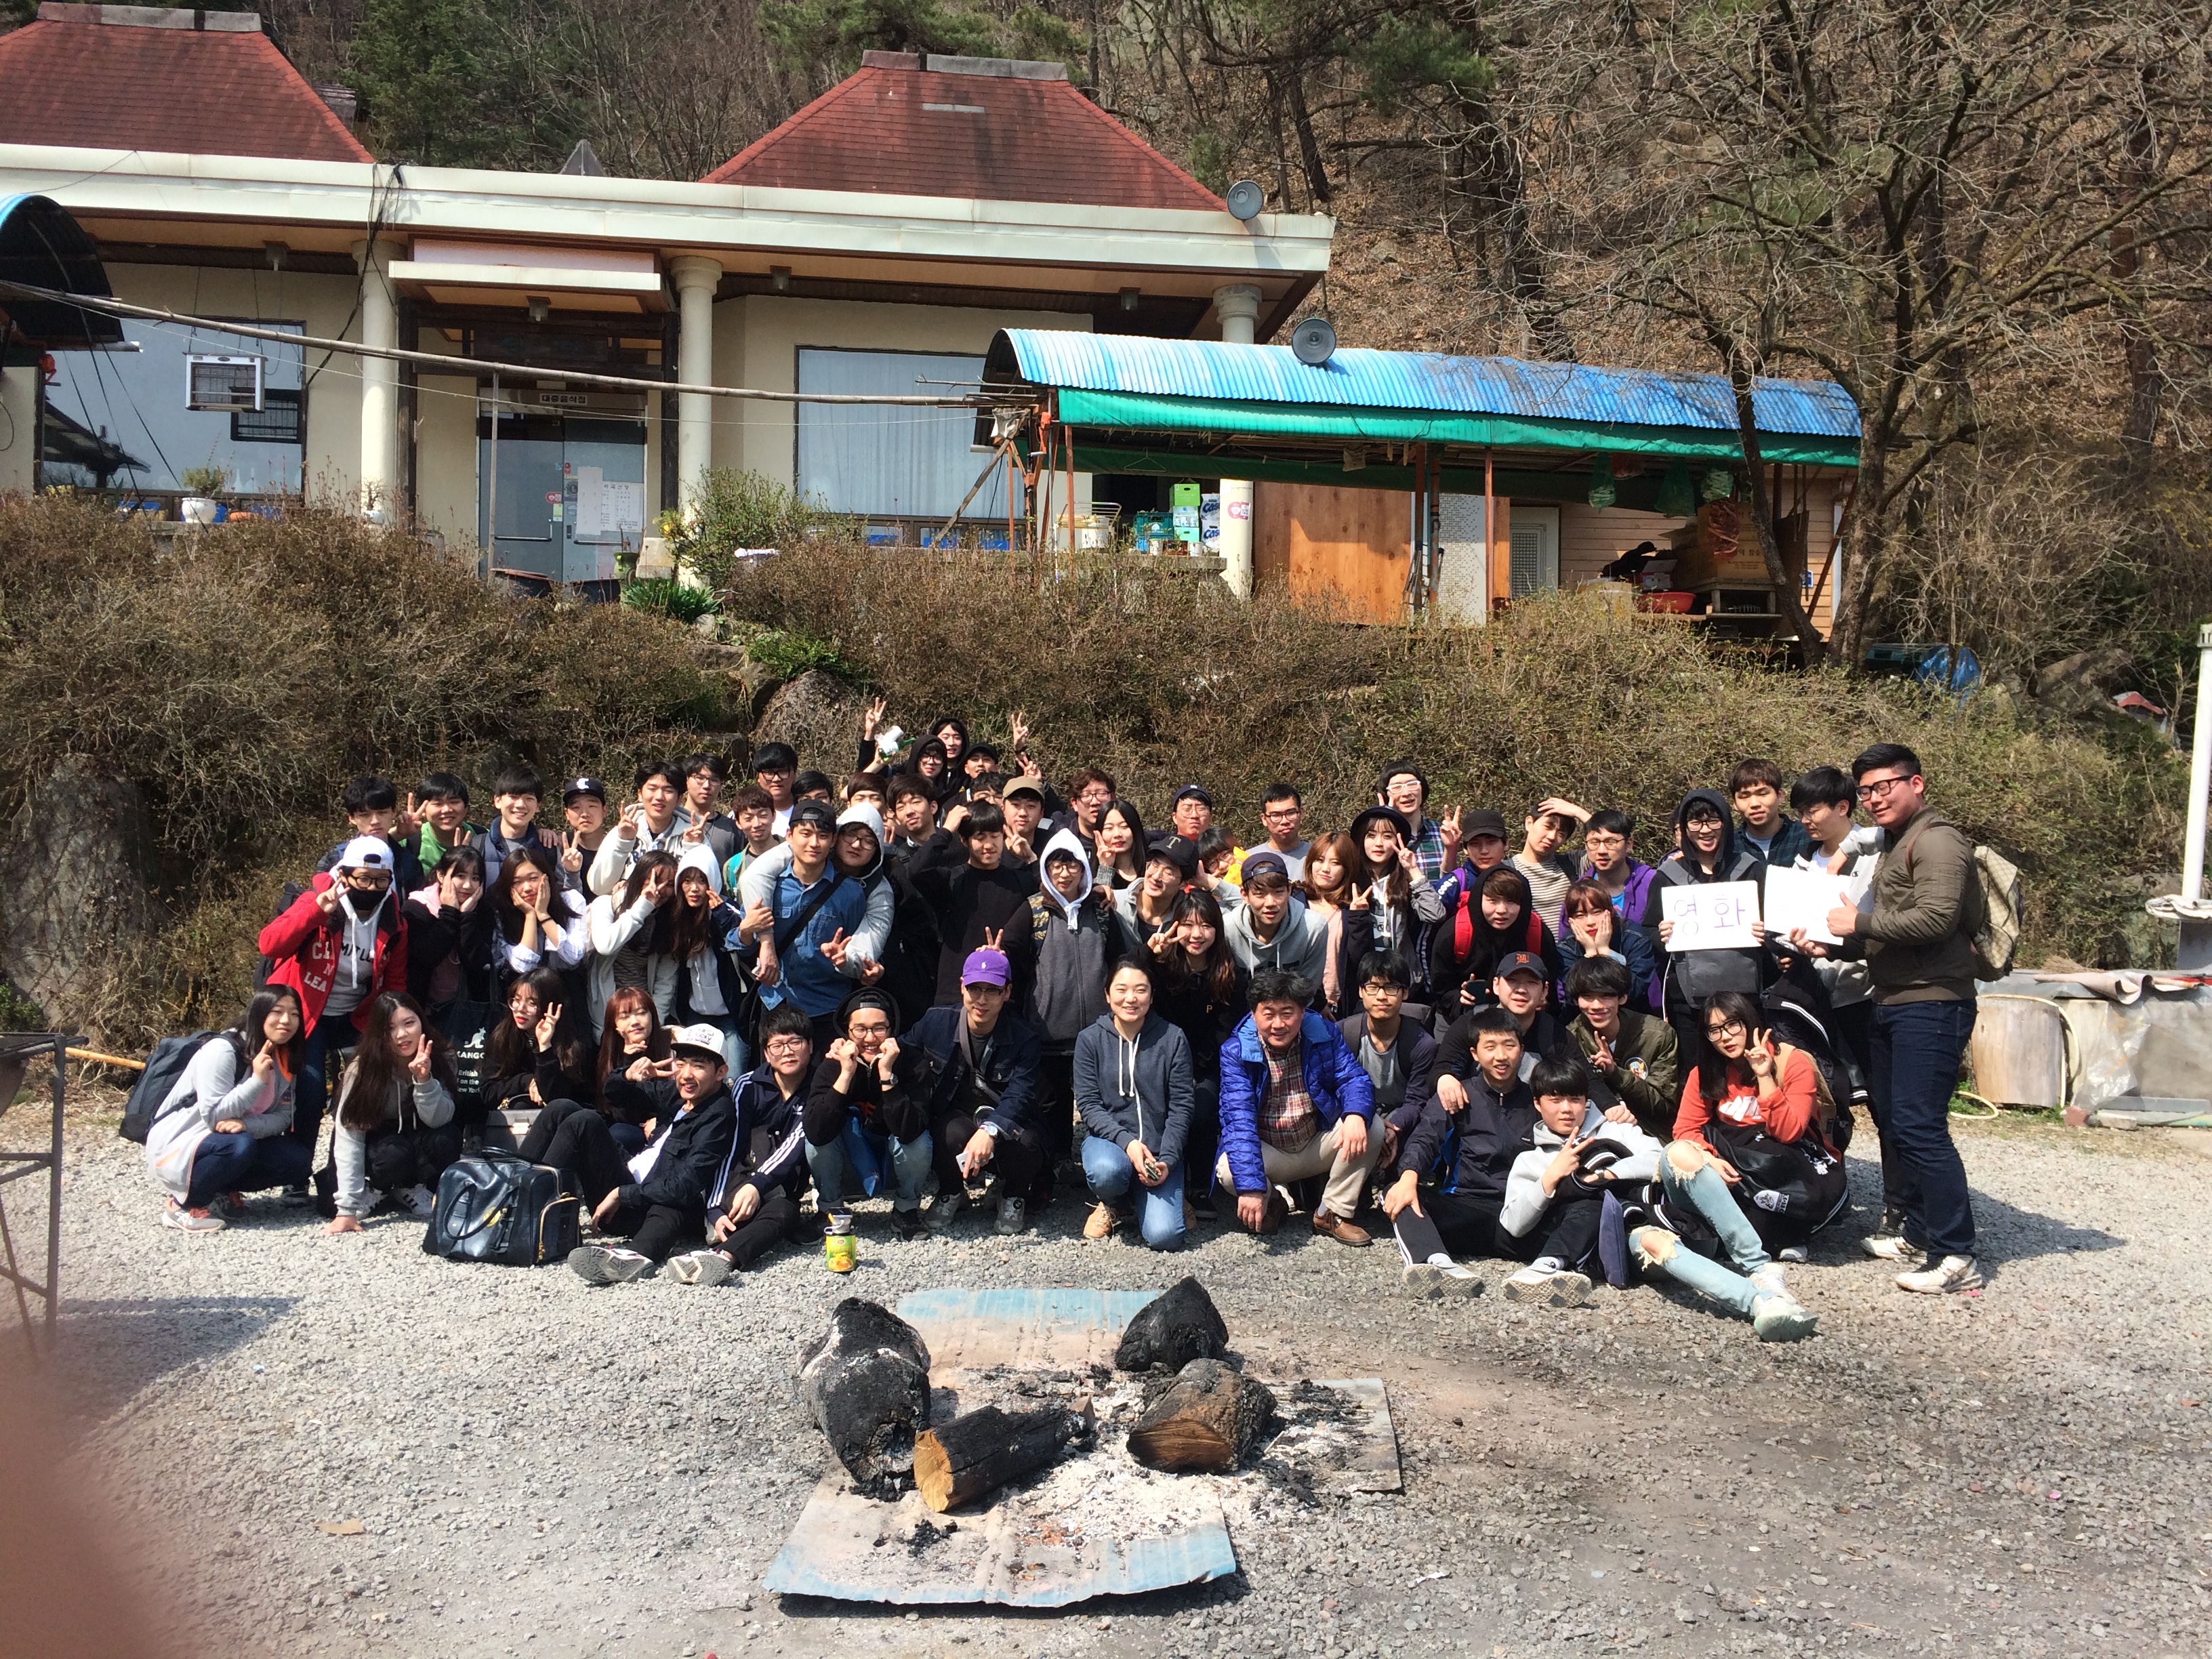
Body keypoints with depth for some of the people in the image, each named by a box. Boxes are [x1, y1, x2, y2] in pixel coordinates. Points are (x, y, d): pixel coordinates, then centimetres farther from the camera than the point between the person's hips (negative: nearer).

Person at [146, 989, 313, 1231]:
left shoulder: (284, 1059, 2)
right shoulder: (222, 1050, -20)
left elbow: (282, 1117, -5)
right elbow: (213, 1116, -24)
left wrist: (247, 1125, -26)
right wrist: (257, 1080, -33)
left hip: (231, 1142, 7)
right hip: (176, 1147, -7)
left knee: (296, 1160, -13)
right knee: (239, 1146, -36)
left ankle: (221, 1192, 5)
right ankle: (183, 1205, -14)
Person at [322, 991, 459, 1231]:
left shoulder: (441, 1058, -19)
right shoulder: (363, 1068, -24)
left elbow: (438, 1120, -24)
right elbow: (349, 1136, -28)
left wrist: (424, 1079, -42)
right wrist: (347, 1209, -34)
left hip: (416, 1137, 2)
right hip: (375, 1141, -2)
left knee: (447, 1140, -31)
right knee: (395, 1154, -36)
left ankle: (410, 1190, -3)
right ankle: (375, 1188, -2)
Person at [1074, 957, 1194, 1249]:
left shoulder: (1173, 1039, -2)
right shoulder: (1090, 1039, -1)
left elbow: (1181, 1107, -2)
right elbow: (1088, 1104, -5)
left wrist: (1167, 1160, -14)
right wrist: (1127, 1141, -20)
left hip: (1159, 1148, 0)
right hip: (1108, 1140, 1)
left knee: (1164, 1236, -21)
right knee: (1107, 1171, -37)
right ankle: (1113, 1204, 2)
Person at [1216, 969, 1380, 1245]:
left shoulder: (1325, 1035, -6)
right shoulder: (1236, 1052, -16)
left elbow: (1353, 1079, -13)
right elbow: (1239, 1119, -26)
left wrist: (1356, 1116, -39)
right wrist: (1250, 1187, -38)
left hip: (1319, 1147, 3)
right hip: (1268, 1154, -2)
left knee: (1371, 1128, -21)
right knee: (1229, 1170, -32)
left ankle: (1333, 1214, -5)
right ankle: (1272, 1204, 5)